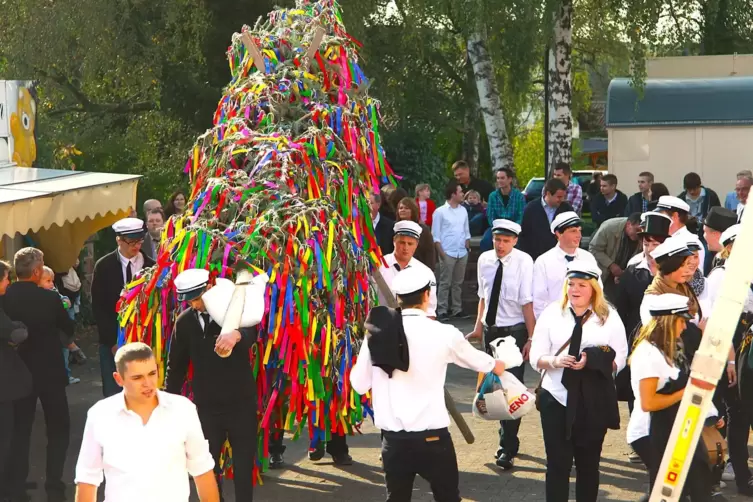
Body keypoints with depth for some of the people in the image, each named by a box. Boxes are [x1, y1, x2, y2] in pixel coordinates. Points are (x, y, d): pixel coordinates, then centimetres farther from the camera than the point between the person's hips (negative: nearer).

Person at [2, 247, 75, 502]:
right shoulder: (50, 298, -17)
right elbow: (70, 330, -3)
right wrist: (62, 309, 13)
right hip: (49, 372, -3)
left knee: (21, 428, 15)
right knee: (58, 427, 11)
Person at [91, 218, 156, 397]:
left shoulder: (150, 266, 1)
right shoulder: (104, 266, -1)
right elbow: (98, 307, -1)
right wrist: (112, 340, -7)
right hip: (113, 341, 0)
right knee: (113, 394, 0)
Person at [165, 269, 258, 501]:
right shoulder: (184, 321, -2)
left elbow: (252, 332, -33)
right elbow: (176, 365, 7)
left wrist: (237, 334, -56)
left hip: (241, 401, -2)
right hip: (206, 404, 2)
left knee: (244, 461, 8)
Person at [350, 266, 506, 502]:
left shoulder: (377, 332, -1)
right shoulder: (443, 333, -6)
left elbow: (360, 384, 6)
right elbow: (474, 359, 15)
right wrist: (496, 365, 37)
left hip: (393, 437, 3)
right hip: (431, 436, -3)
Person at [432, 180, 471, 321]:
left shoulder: (463, 211, 10)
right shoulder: (440, 212, -5)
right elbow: (435, 235, -5)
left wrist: (467, 247, 6)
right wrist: (441, 253, -11)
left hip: (462, 253, 5)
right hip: (447, 253, -5)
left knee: (458, 283, 10)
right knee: (445, 283, -2)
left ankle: (457, 310, 16)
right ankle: (442, 311, 0)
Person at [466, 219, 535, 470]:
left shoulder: (523, 262, -14)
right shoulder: (484, 260, 1)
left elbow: (527, 302, -15)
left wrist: (531, 338, -15)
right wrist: (479, 325, 4)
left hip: (514, 331, -5)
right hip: (491, 329, 6)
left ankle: (508, 449, 2)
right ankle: (507, 438, 33)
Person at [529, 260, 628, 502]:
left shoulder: (609, 316, 2)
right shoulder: (551, 313, 3)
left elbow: (619, 359, -2)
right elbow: (536, 358, 1)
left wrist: (592, 362, -19)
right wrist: (555, 361, -21)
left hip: (595, 402, 0)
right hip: (556, 399, 0)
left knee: (589, 462, 13)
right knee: (557, 462, 1)